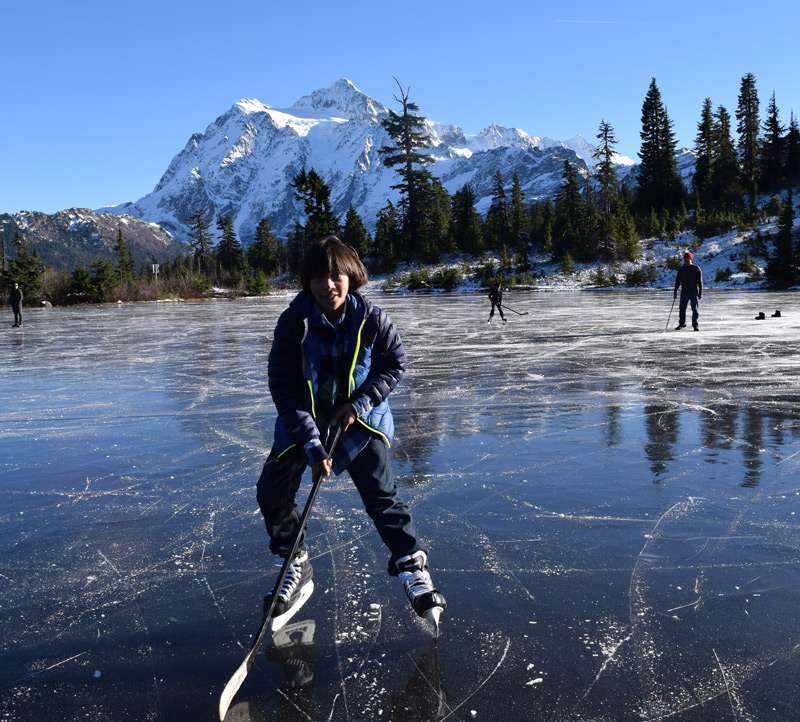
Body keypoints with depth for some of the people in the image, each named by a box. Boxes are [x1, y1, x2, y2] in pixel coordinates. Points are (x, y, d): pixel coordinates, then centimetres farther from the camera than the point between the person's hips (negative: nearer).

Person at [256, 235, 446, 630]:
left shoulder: (371, 319, -16)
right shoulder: (293, 323, -18)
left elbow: (395, 363, -3)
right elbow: (284, 388, -17)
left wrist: (361, 403, -16)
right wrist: (311, 445, -24)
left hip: (360, 419, -1)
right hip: (303, 420, 1)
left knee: (380, 493, -11)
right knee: (272, 491, -3)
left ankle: (411, 566, 7)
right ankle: (296, 569, 17)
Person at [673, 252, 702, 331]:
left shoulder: (696, 268, 0)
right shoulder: (681, 269, 7)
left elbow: (700, 281, 0)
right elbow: (678, 281, 11)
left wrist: (700, 293, -5)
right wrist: (675, 292, 7)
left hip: (694, 291, -3)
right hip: (684, 292, 3)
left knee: (694, 309, -4)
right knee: (682, 309, 4)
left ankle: (695, 325, 3)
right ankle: (681, 323, 20)